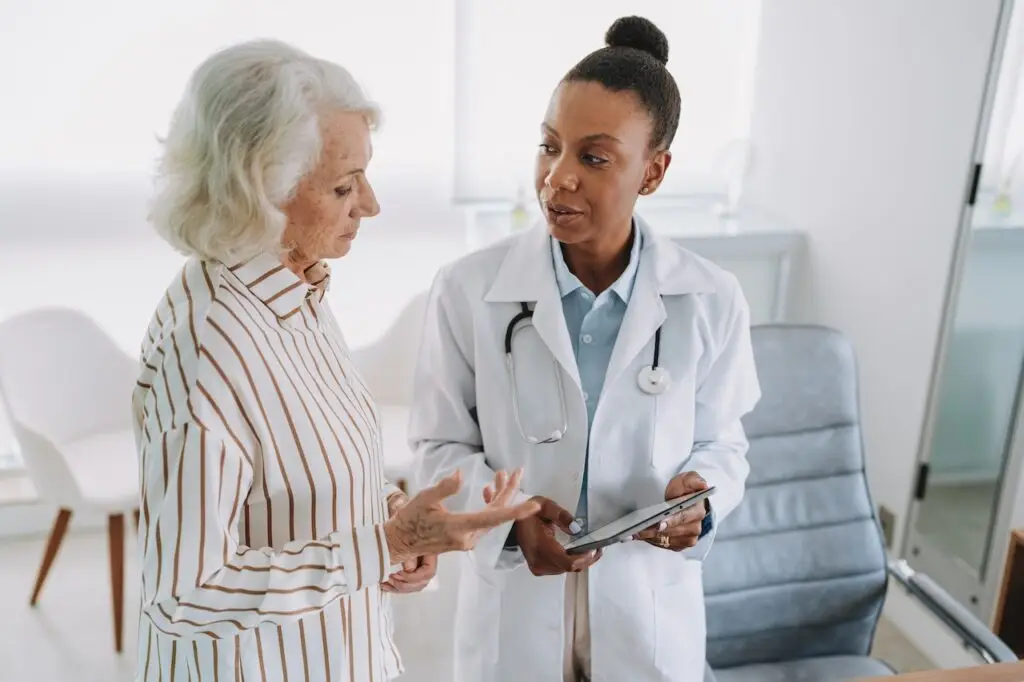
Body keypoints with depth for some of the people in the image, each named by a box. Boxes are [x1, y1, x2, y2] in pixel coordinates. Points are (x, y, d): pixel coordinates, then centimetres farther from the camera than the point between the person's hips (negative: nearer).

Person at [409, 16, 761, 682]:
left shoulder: (712, 302, -11)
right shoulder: (467, 289, -15)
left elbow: (722, 443, 1)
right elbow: (443, 446, -5)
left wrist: (700, 498, -20)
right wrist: (512, 516, -22)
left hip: (650, 606, 1)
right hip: (514, 604, -1)